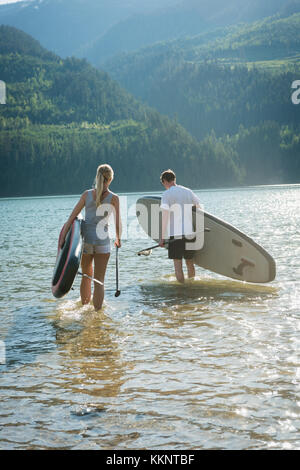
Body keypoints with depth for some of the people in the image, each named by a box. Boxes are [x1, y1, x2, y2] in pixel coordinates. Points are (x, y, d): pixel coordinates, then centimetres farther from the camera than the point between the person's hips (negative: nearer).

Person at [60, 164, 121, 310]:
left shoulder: (87, 194, -2)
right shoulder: (114, 198, -6)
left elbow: (72, 217, -2)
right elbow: (118, 224, -3)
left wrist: (62, 238, 3)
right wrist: (118, 239, 16)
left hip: (85, 240, 2)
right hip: (103, 241, -2)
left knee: (86, 276, 21)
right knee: (99, 280, 4)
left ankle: (84, 305, 37)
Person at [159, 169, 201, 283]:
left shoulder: (166, 194, -6)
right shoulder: (188, 191, 10)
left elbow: (165, 217, -11)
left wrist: (162, 237, -8)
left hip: (174, 234, -5)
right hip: (189, 233, 5)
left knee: (178, 264, 0)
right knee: (189, 262, 17)